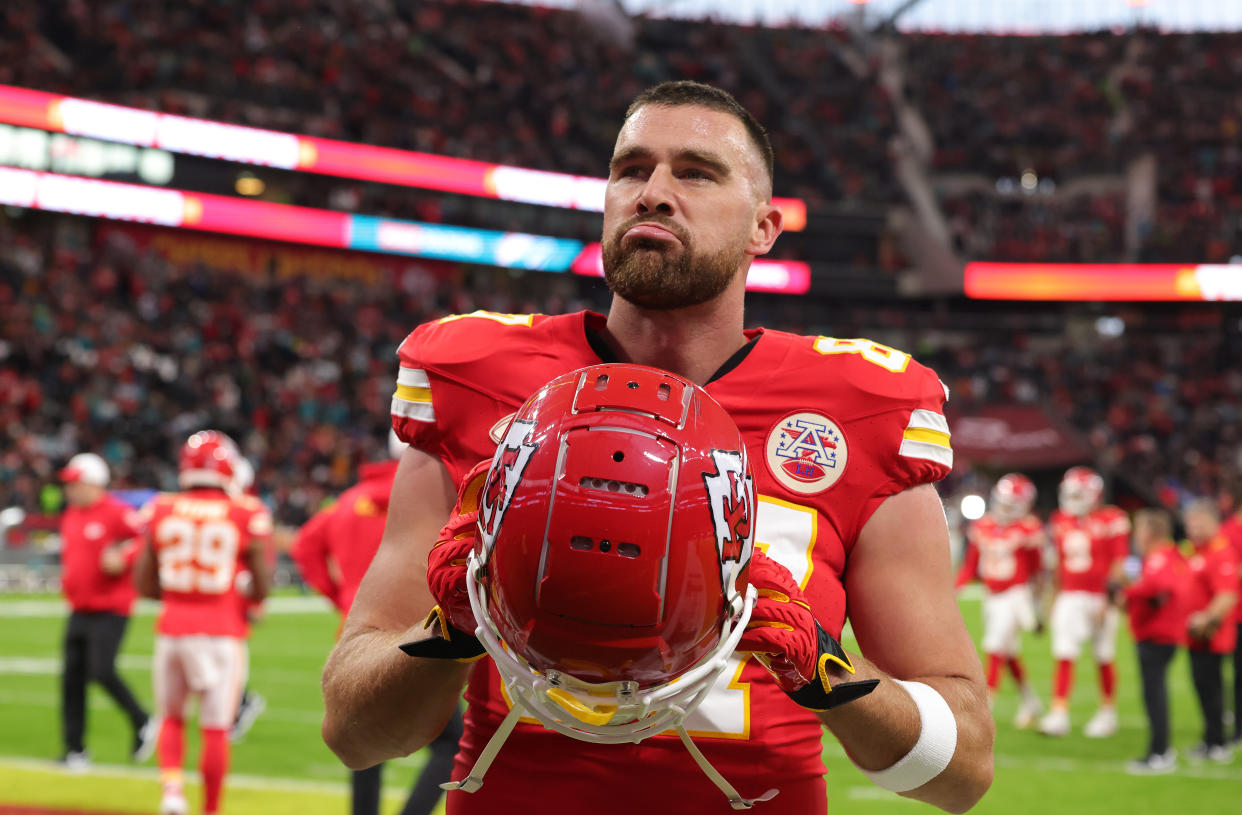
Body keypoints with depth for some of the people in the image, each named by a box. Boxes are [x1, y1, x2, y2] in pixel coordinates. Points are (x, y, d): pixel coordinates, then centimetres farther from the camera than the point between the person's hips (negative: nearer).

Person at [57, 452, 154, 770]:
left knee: (101, 671, -17)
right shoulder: (70, 517, 14)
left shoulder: (117, 513, -12)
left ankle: (142, 723, 5)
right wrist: (69, 583, 12)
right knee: (72, 677, 3)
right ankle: (75, 750, 8)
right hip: (79, 610, 8)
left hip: (110, 609, -8)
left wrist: (124, 558, -25)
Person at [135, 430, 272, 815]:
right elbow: (260, 589, -2)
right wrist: (250, 599, 19)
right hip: (222, 632, -2)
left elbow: (144, 584, 5)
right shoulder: (244, 515, -5)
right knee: (216, 727, 5)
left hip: (173, 628, 2)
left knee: (171, 717, 19)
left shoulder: (161, 511, 1)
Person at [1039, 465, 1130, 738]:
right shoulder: (1061, 521, 9)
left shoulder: (1111, 521, -8)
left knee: (1104, 659, 7)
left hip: (1100, 599, -4)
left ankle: (1107, 713, 20)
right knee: (1064, 656, -5)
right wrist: (1054, 597, 18)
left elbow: (1119, 563, -9)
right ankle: (1058, 715, -6)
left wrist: (1109, 600, -14)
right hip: (1069, 598, 4)